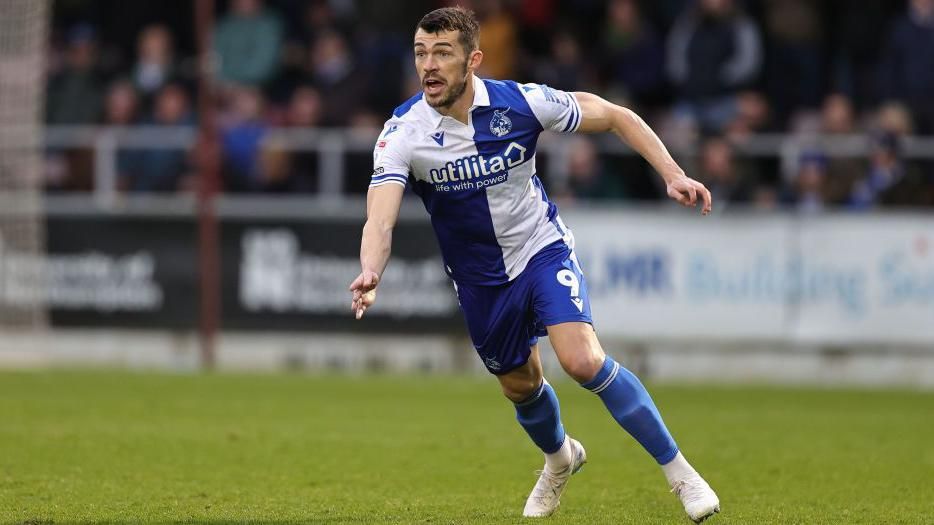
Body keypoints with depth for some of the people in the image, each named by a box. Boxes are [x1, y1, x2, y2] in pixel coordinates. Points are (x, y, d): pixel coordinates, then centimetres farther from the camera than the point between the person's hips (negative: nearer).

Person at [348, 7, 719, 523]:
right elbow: (380, 219, -33)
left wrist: (673, 175, -15)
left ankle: (679, 471, -9)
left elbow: (615, 116, -6)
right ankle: (560, 459, 52)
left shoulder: (521, 102, -21)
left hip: (542, 249, -2)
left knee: (583, 360, -23)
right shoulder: (402, 133, -22)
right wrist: (370, 274, -55)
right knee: (521, 387, 17)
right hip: (480, 281, 2)